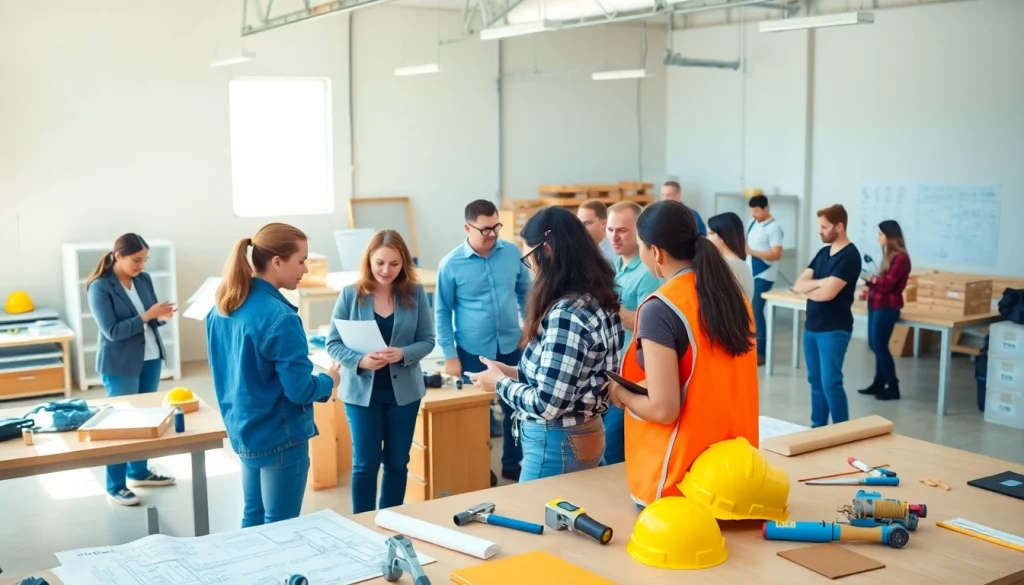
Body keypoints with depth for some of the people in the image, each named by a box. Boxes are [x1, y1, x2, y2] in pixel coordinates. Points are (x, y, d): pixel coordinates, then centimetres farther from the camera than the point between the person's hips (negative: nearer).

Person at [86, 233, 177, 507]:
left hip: (150, 359, 6)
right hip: (120, 365, -6)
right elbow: (112, 331, -19)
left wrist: (161, 316, -14)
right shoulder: (100, 287, -15)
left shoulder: (144, 280, 3)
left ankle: (139, 472, 32)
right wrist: (147, 316, -25)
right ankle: (115, 487, 12)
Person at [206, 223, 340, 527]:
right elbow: (299, 389, -21)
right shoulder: (279, 317, -24)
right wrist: (329, 381, -2)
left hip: (243, 432, 8)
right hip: (279, 438, -8)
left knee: (253, 518, 19)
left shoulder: (222, 309, 3)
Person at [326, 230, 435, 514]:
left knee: (398, 462, 12)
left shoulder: (415, 293, -4)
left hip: (404, 390, 2)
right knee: (366, 462, 5)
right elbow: (333, 344, -6)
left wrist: (403, 354, -22)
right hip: (362, 390, -2)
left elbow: (427, 340, -2)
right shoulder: (350, 294, -8)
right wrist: (360, 360, -25)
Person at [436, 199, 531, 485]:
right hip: (473, 351, -3)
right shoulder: (451, 264, -11)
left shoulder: (512, 253, -3)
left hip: (511, 346, 3)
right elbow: (442, 311, -5)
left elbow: (525, 293, 11)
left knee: (515, 406, 13)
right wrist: (449, 355, -8)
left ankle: (512, 464, 31)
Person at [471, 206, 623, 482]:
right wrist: (515, 373, 8)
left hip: (556, 446, -9)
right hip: (582, 437, 9)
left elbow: (547, 404, -24)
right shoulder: (596, 300, 4)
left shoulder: (566, 314, -25)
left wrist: (500, 382, -8)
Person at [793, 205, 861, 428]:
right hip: (811, 327, 8)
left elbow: (828, 293, -21)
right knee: (816, 382, 13)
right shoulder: (823, 253, 12)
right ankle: (817, 428, 21)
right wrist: (820, 282, -12)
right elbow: (797, 285, 5)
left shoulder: (849, 256, -12)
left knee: (831, 383, -9)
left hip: (834, 330, -8)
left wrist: (808, 288, -2)